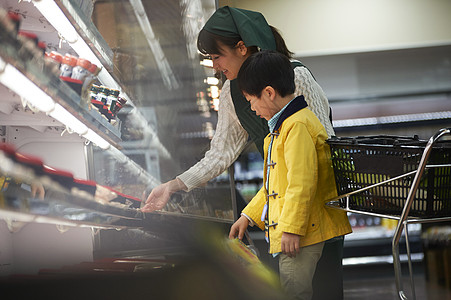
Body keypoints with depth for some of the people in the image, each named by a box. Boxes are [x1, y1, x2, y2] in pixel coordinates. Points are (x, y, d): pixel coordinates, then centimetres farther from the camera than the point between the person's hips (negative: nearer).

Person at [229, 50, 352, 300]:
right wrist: (249, 216, 24)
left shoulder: (298, 126, -18)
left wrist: (291, 229, -24)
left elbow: (302, 183, -24)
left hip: (303, 233, -11)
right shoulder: (281, 126, 18)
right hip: (286, 231, 11)